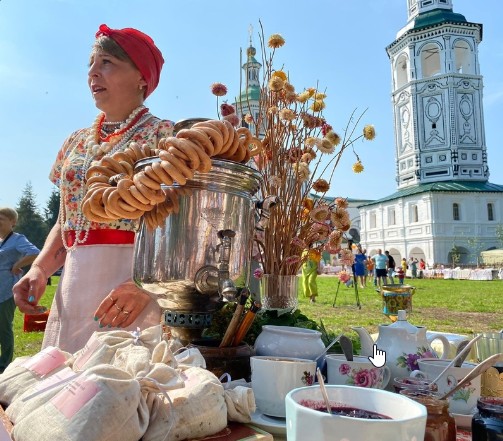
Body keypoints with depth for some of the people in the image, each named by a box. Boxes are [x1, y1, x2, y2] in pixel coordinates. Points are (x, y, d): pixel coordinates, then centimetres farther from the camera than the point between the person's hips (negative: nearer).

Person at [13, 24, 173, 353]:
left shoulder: (163, 135, -3)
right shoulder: (76, 143, 16)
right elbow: (65, 223, 19)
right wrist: (40, 269, 2)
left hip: (135, 287, -5)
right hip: (74, 287, 6)